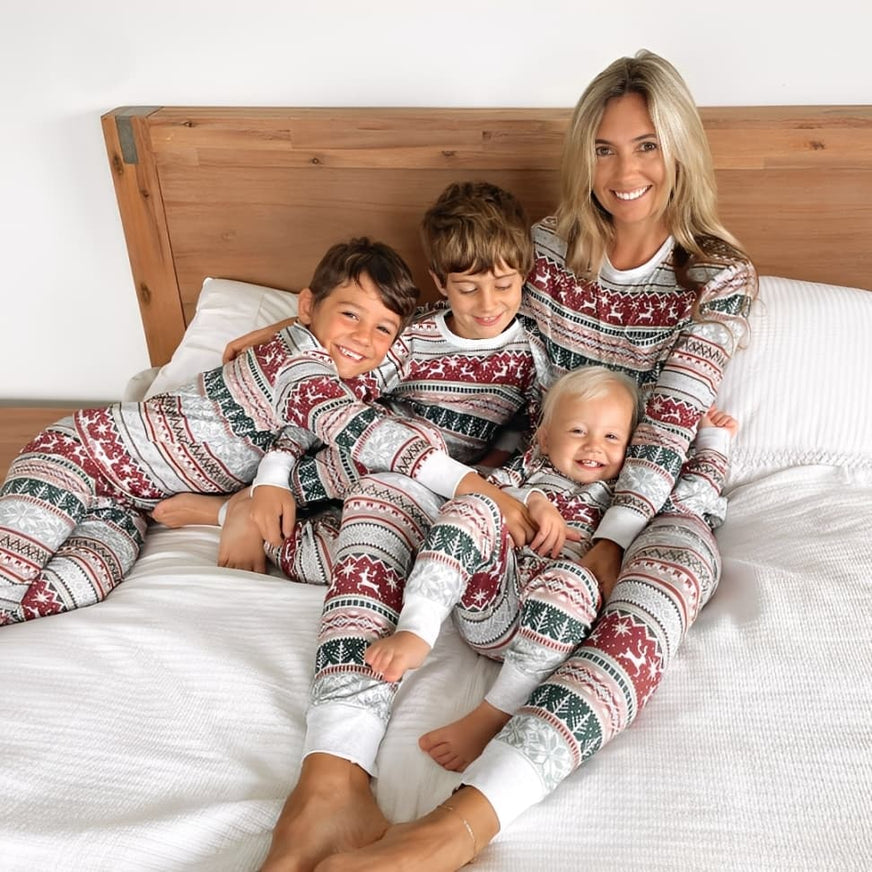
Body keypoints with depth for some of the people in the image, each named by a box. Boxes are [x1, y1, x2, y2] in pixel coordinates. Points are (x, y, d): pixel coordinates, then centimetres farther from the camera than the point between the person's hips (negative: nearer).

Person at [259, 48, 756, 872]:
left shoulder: (721, 278, -4)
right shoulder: (548, 246, 5)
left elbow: (669, 428, -15)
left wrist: (607, 542, -27)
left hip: (649, 501, -2)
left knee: (674, 565, -40)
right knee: (384, 478, -25)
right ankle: (331, 778, -44)